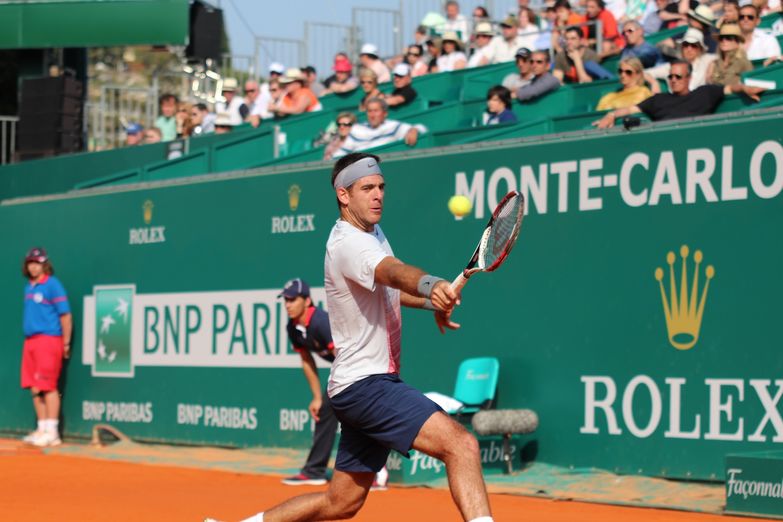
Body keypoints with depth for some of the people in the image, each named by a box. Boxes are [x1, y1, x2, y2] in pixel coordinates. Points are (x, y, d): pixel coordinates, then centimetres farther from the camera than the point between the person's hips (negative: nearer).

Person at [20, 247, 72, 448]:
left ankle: (52, 432, -8)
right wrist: (28, 340, 14)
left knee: (48, 386, -9)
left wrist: (66, 343, -11)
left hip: (48, 339, -8)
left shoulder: (52, 285, -8)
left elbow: (65, 315, -10)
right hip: (30, 341, 8)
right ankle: (42, 429, 16)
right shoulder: (28, 286, 16)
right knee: (34, 388, 8)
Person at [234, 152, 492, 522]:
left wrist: (432, 301, 13)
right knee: (461, 445, -25)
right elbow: (395, 271, -40)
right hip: (365, 384, -10)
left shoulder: (372, 233, 13)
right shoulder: (348, 244, -18)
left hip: (368, 384, 10)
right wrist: (430, 284, -60)